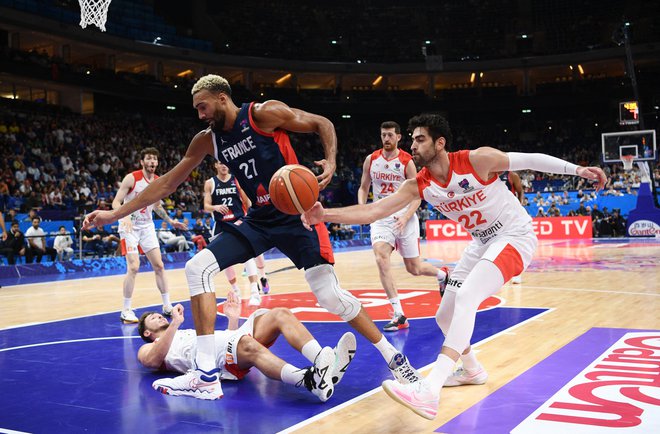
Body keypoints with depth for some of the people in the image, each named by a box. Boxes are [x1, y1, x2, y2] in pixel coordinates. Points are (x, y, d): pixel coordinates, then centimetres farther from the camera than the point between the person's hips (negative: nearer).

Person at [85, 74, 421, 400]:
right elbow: (168, 183, 9)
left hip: (297, 214, -6)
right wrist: (116, 214, 7)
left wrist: (331, 161, -22)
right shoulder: (207, 140, 5)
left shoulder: (264, 113, -11)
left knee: (329, 295, -14)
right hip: (259, 220, 6)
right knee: (197, 268, -9)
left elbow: (322, 124, -3)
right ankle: (207, 376, -8)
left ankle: (393, 357, 9)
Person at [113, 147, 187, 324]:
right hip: (129, 226, -6)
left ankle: (167, 306, 13)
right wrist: (125, 216, -35)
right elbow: (116, 202, -17)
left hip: (147, 226, 6)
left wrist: (170, 221, 13)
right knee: (133, 267, -14)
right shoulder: (131, 178, -15)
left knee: (159, 266, 4)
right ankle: (126, 311, -3)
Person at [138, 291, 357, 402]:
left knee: (281, 314, -15)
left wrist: (233, 318, 21)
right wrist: (174, 325, -9)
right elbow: (152, 360, -2)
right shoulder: (147, 349, 24)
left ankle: (323, 363, -38)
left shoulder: (188, 333, 43)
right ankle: (309, 380, -61)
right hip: (208, 356, -7)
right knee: (247, 343, -39)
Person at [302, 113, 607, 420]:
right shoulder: (418, 185, -7)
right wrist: (326, 215, -26)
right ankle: (472, 370, 36)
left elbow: (529, 160, -10)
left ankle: (428, 392, -38)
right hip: (481, 243, 7)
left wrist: (576, 169, -10)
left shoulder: (477, 160, -21)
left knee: (466, 296, -29)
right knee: (445, 316, 7)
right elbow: (374, 211, -14)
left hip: (515, 236, -7)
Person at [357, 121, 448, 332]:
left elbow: (417, 195, -5)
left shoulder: (407, 161, -7)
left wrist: (405, 217, -21)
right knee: (381, 259, -23)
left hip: (405, 218, -2)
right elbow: (363, 188, 13)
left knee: (414, 268, 6)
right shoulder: (371, 160, 2)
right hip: (381, 218, 2)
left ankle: (442, 274, 43)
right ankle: (399, 315, -19)